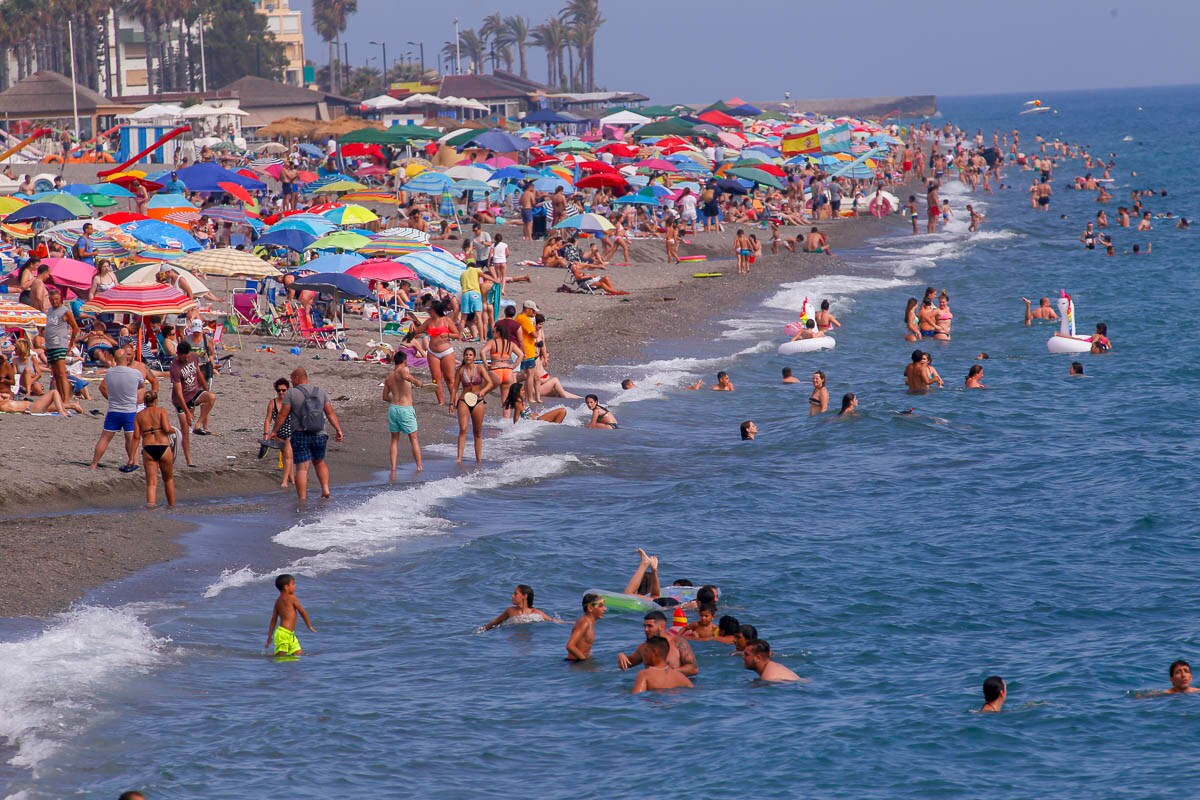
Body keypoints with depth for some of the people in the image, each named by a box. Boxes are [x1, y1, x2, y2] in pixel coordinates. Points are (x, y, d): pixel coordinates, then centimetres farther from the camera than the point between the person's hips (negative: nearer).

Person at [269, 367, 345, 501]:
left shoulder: (292, 393, -5)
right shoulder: (321, 392, 7)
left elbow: (283, 415, -6)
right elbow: (330, 413, 4)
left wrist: (275, 431, 4)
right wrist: (339, 430, 7)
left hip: (300, 435, -4)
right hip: (319, 435, 4)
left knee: (302, 468, -4)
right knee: (319, 462, 24)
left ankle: (302, 498, -9)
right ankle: (325, 488, 10)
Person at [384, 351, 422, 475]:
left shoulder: (389, 377, 11)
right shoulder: (402, 370, -8)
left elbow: (385, 397, 17)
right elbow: (405, 376, -33)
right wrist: (416, 382, -16)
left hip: (393, 408, 5)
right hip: (406, 409, -5)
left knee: (394, 440, 12)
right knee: (413, 439, 7)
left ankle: (393, 468, 4)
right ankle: (419, 467, 10)